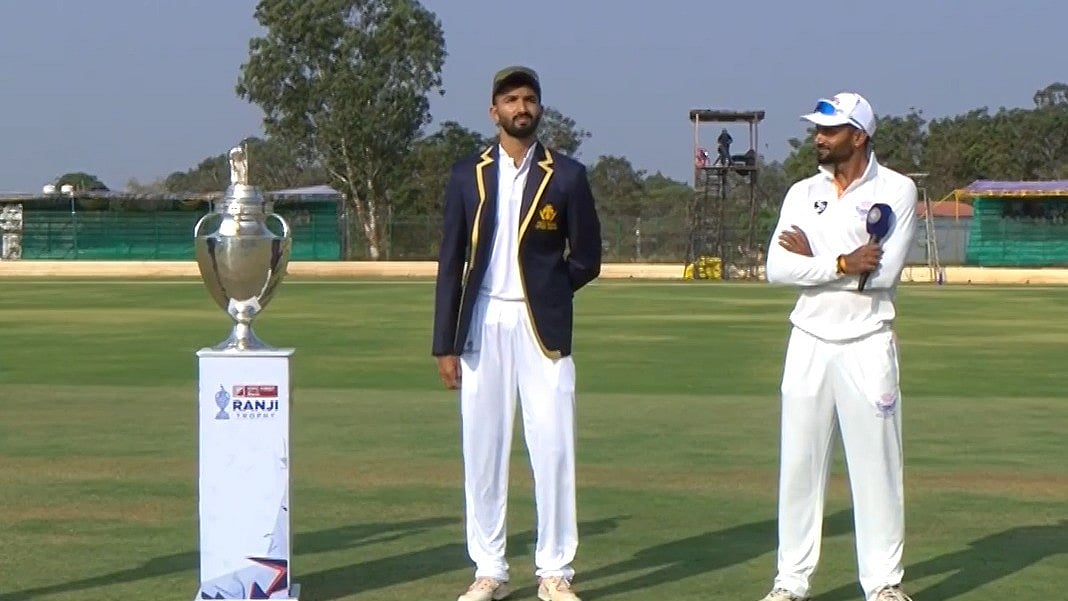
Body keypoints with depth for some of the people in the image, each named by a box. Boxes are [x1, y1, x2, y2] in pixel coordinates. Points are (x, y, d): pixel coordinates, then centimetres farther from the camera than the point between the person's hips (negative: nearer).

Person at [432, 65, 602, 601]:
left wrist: (540, 294, 1)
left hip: (543, 327, -2)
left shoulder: (566, 176, 2)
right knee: (482, 451, 4)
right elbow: (450, 263, 6)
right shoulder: (468, 175, 7)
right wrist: (444, 344, 2)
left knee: (552, 450, -2)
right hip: (482, 328, 2)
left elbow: (586, 260, 5)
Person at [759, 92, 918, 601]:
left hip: (868, 344, -3)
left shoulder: (896, 190, -3)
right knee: (798, 463, 5)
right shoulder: (803, 194, 8)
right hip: (809, 343, 4)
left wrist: (812, 259, -8)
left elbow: (884, 272, -16)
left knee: (876, 463, -1)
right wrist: (842, 264, -16)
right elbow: (777, 268, -5)